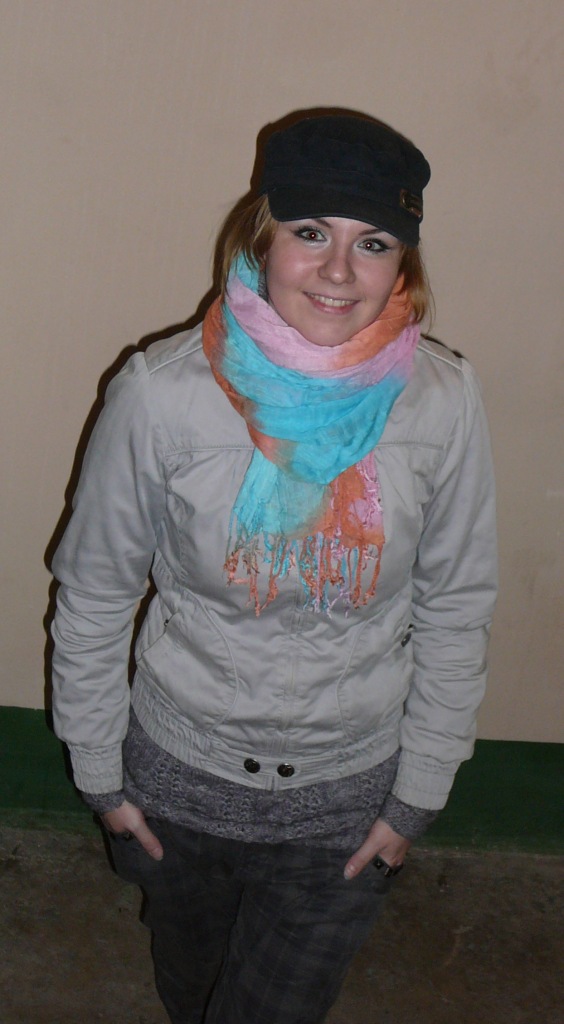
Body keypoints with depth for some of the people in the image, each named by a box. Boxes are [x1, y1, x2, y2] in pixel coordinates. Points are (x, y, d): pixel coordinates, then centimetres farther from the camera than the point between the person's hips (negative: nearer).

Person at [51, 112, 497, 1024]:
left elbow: (457, 608, -6)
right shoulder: (162, 394, -21)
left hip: (349, 791, 0)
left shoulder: (443, 403, -18)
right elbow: (93, 593, -9)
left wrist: (418, 793, -1)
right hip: (181, 774, 1)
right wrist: (100, 771, -1)